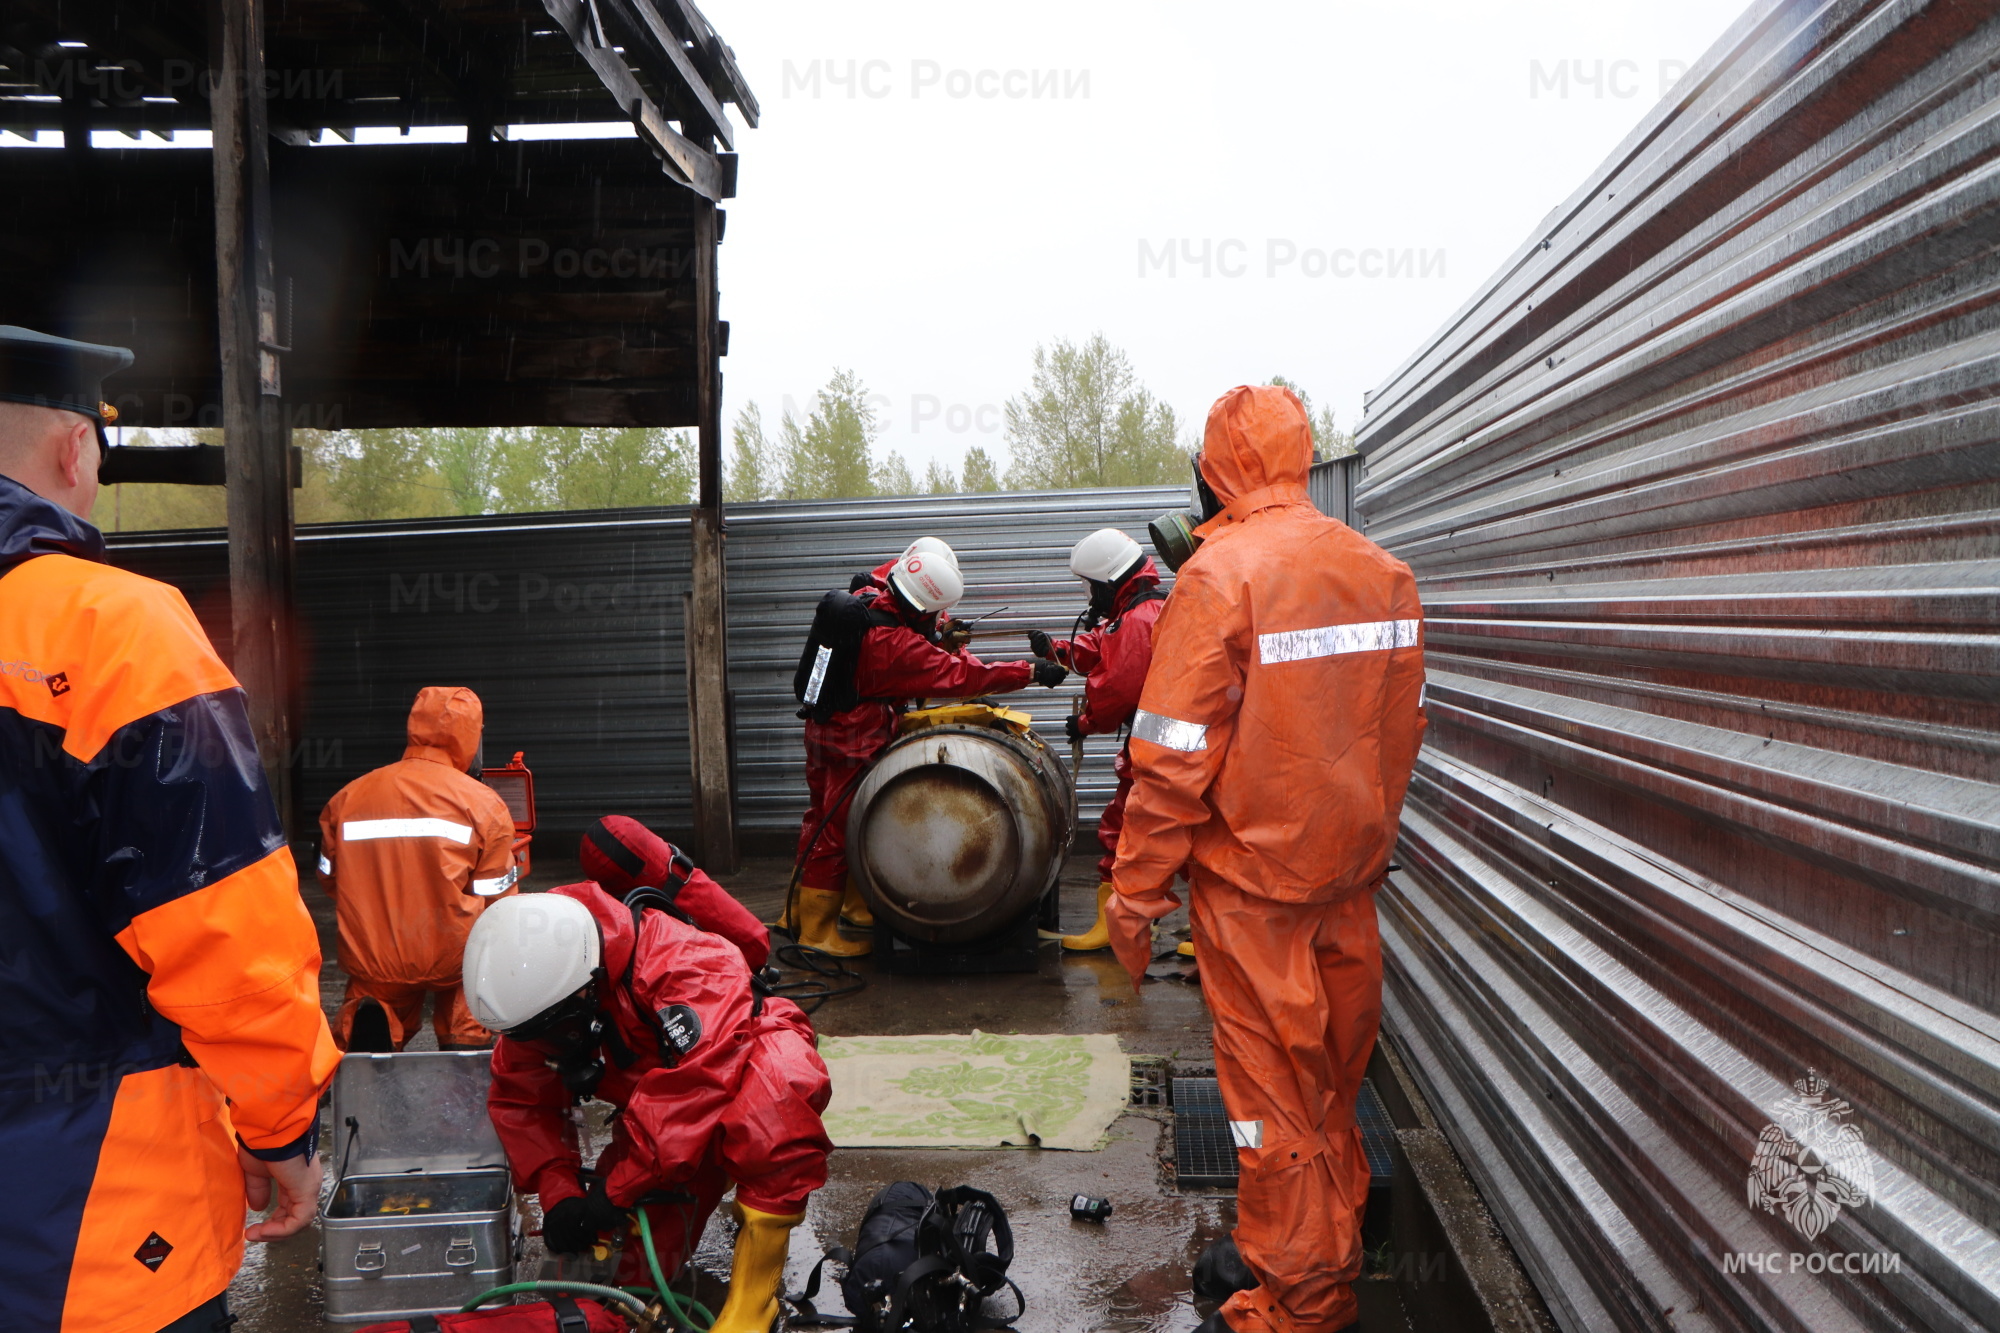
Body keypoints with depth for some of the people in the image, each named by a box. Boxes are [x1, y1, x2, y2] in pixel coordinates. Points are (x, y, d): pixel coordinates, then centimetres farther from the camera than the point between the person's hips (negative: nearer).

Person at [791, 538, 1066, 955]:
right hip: (852, 744, -9)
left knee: (822, 821, 20)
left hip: (823, 729, 9)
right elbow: (959, 675, -25)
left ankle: (802, 913, 33)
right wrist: (1030, 673, -21)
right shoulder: (894, 642, -28)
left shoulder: (866, 598, -2)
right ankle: (818, 932, 11)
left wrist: (936, 638, -2)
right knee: (838, 831, 1)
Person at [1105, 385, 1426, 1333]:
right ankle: (1331, 1254, 37)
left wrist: (1135, 892, -10)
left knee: (1274, 1091, 6)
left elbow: (1174, 757, -18)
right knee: (1333, 1079, 20)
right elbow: (1401, 729, 9)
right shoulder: (1385, 571, 2)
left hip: (1252, 879, -6)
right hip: (1351, 871, 6)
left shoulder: (1219, 573, -16)